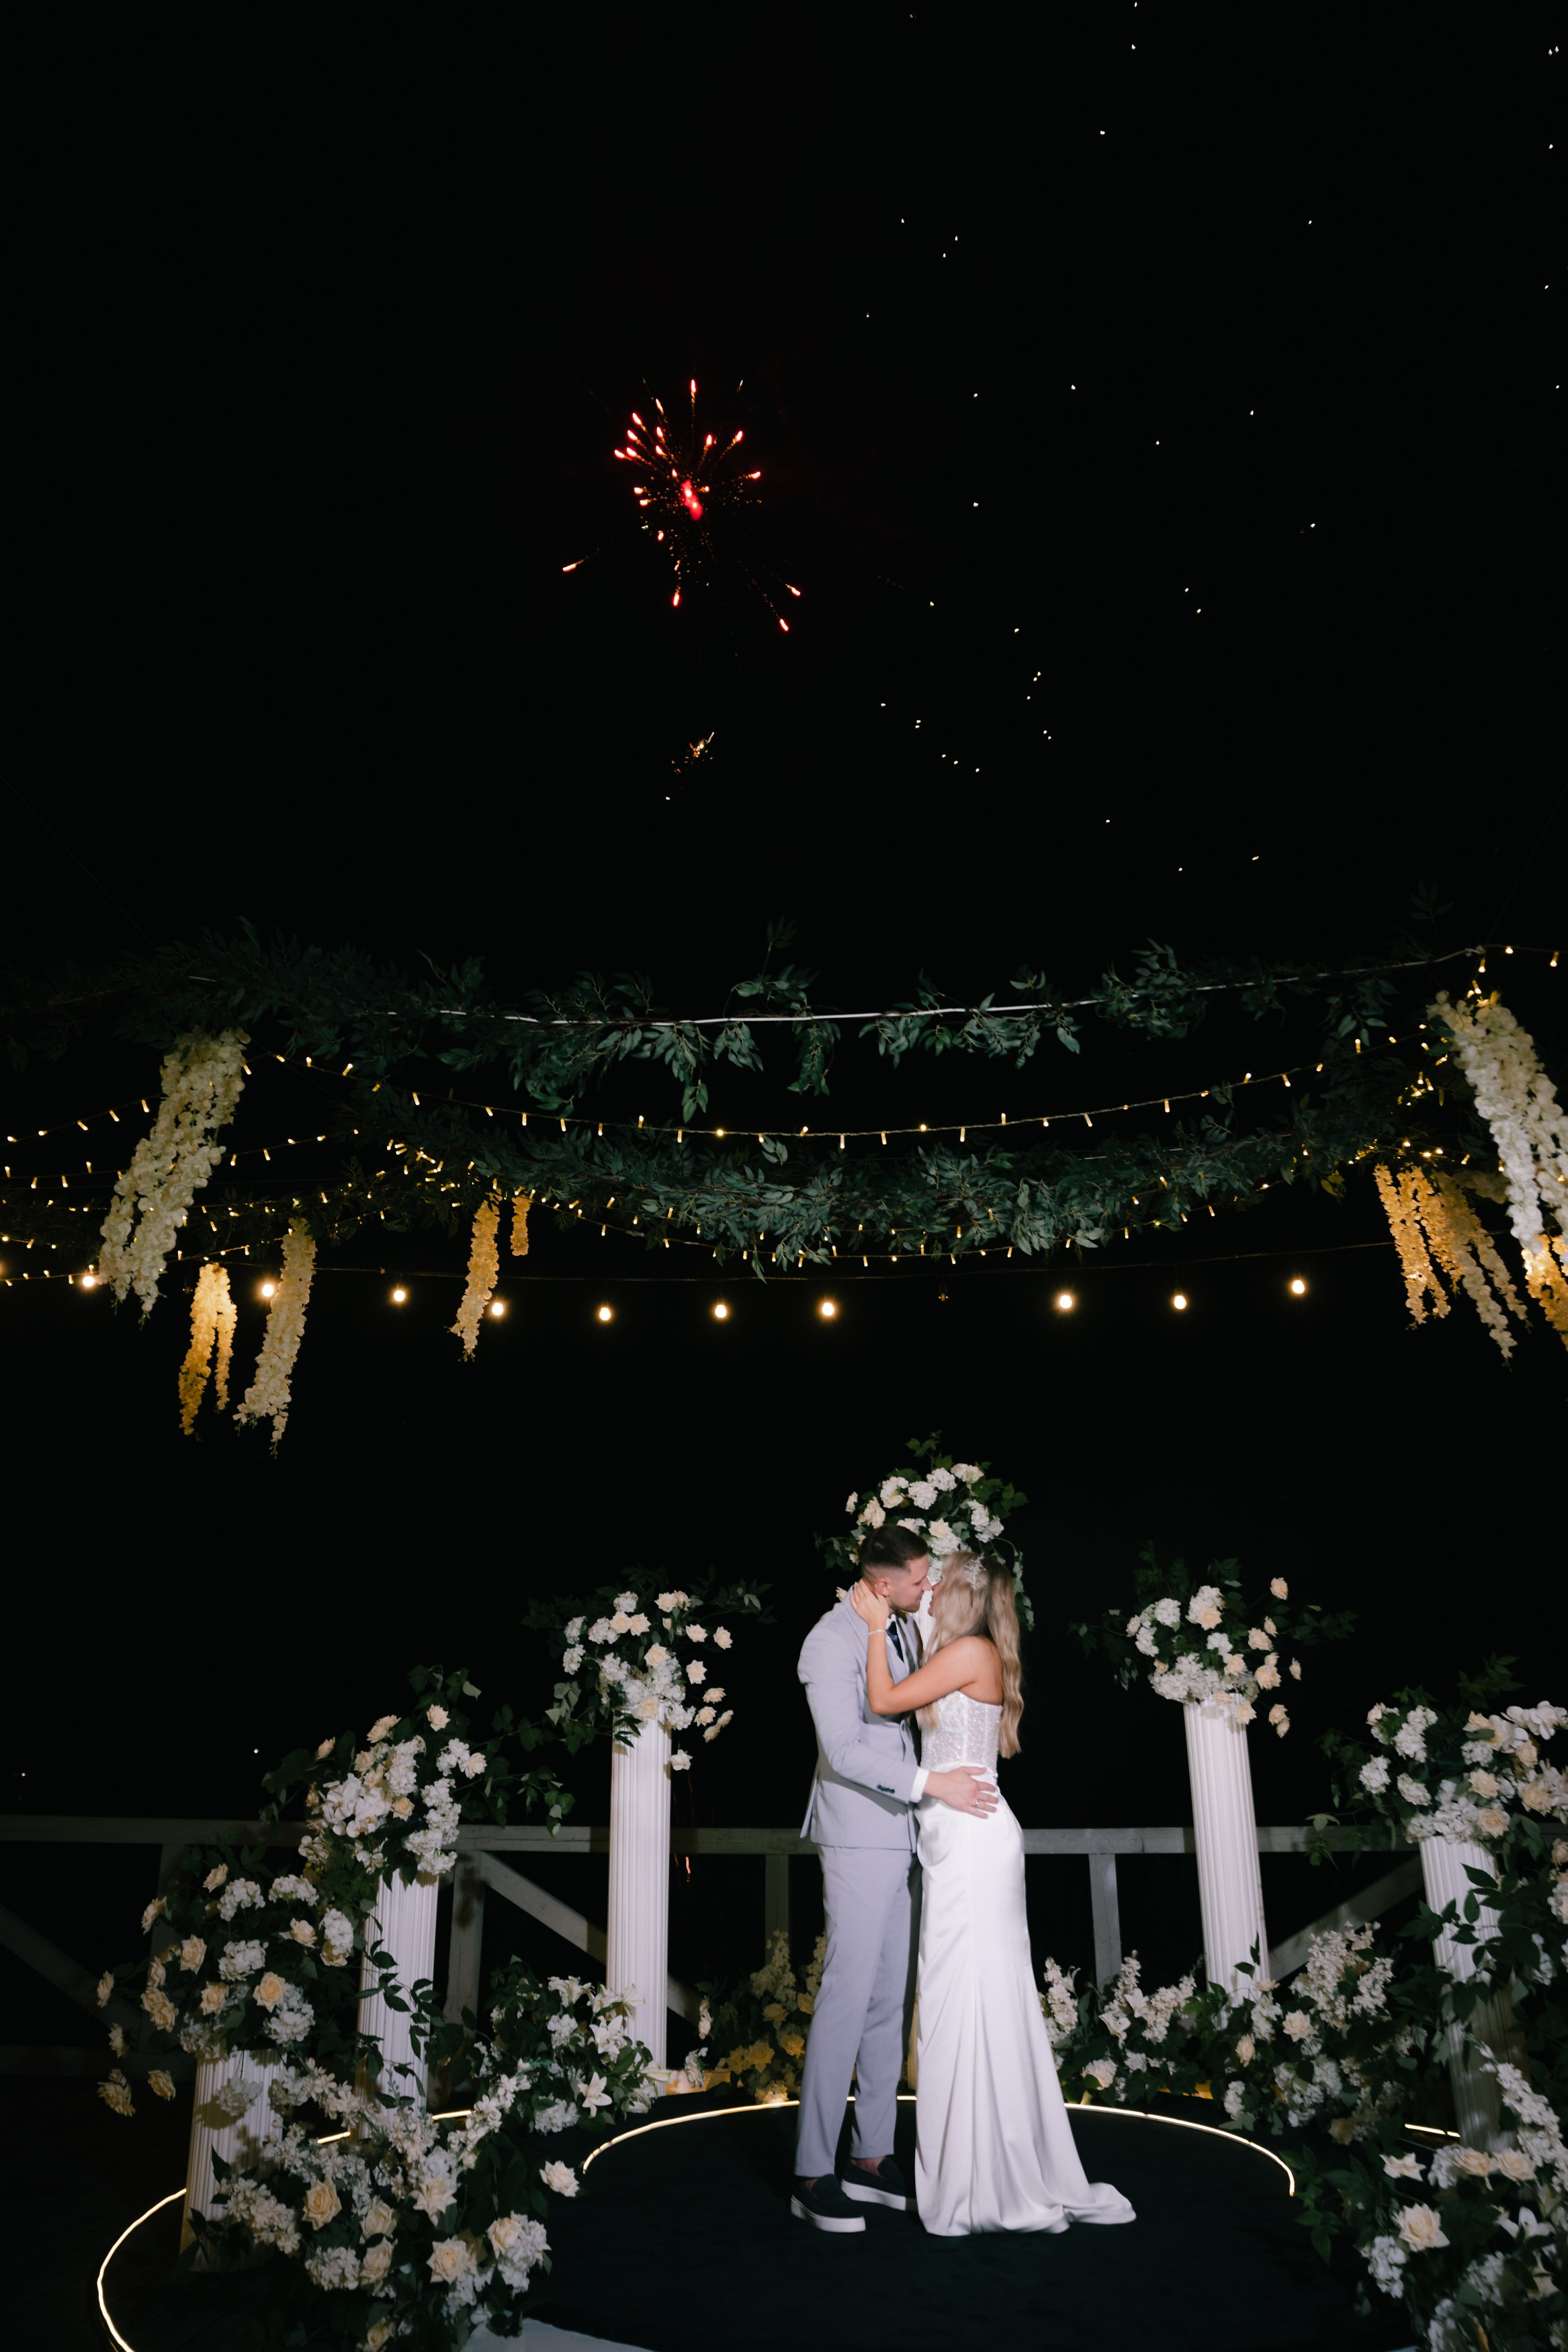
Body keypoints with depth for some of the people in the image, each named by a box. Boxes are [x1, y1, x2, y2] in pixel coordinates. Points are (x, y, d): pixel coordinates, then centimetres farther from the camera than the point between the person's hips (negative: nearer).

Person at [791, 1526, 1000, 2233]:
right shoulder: (829, 1642, -17)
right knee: (848, 1995, -6)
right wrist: (931, 1784, -25)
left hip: (904, 1833, 8)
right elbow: (844, 1750, -22)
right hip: (860, 1836, -8)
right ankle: (813, 2176, 5)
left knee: (893, 1997, 11)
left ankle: (871, 2159, 22)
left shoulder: (904, 1625, 8)